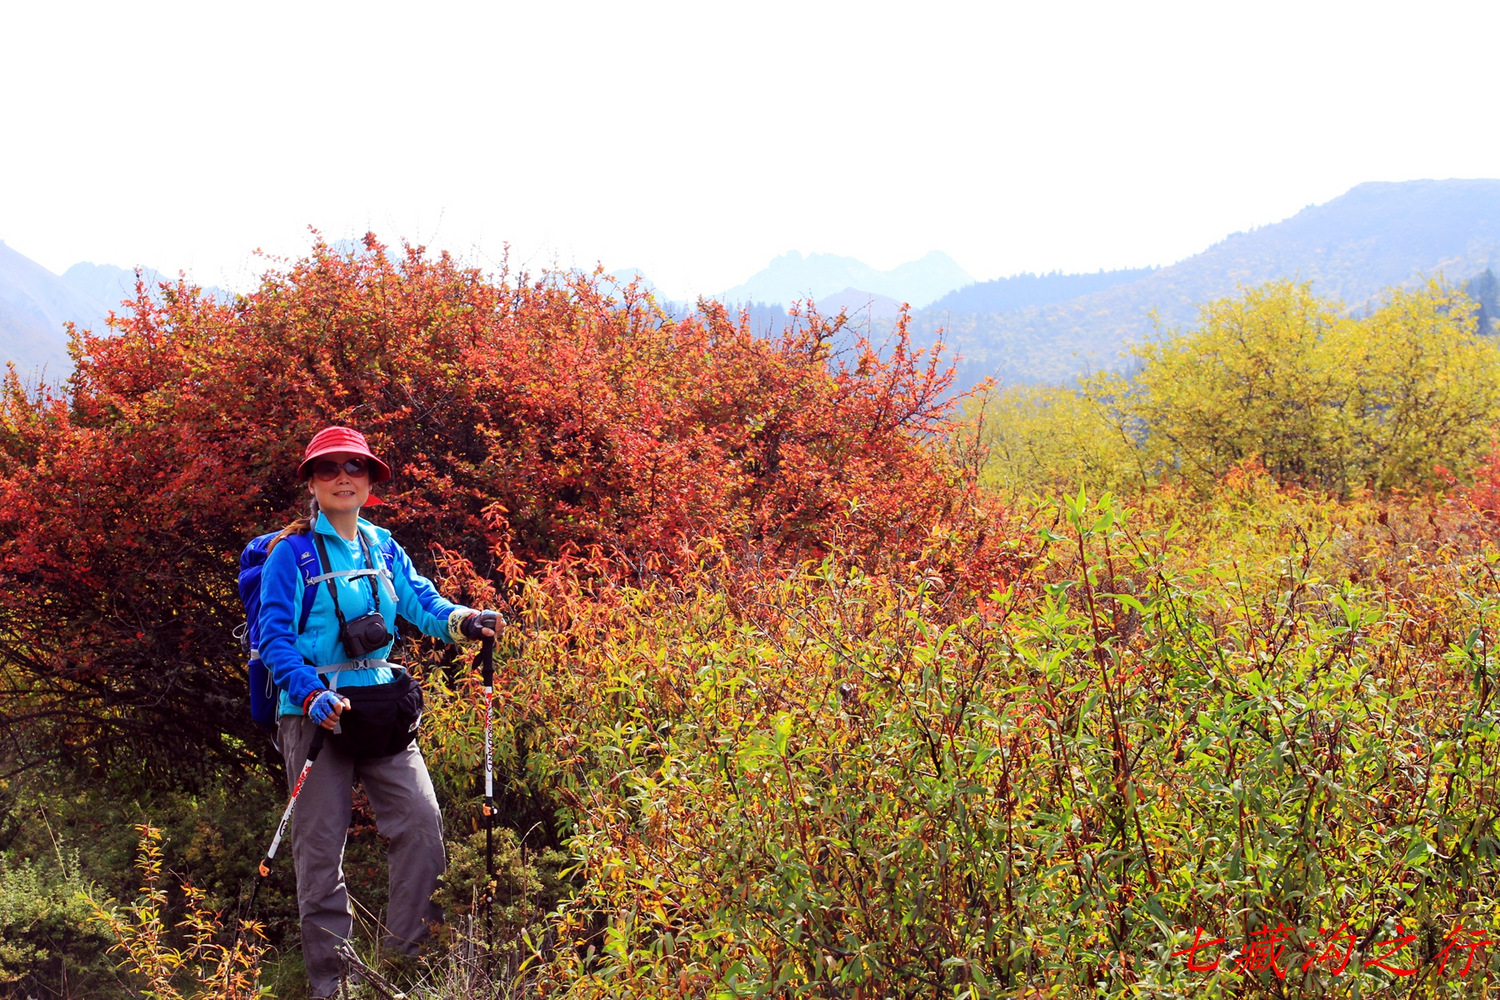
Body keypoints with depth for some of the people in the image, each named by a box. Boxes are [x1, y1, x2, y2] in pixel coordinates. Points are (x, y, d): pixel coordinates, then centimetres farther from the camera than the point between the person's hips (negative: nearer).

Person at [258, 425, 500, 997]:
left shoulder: (383, 548, 12)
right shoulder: (293, 555, -4)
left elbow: (420, 601, 9)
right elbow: (275, 638, -9)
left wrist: (463, 621, -12)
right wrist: (311, 694, -24)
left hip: (380, 703, 5)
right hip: (315, 710, -4)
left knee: (422, 820, -6)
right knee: (321, 844, 0)